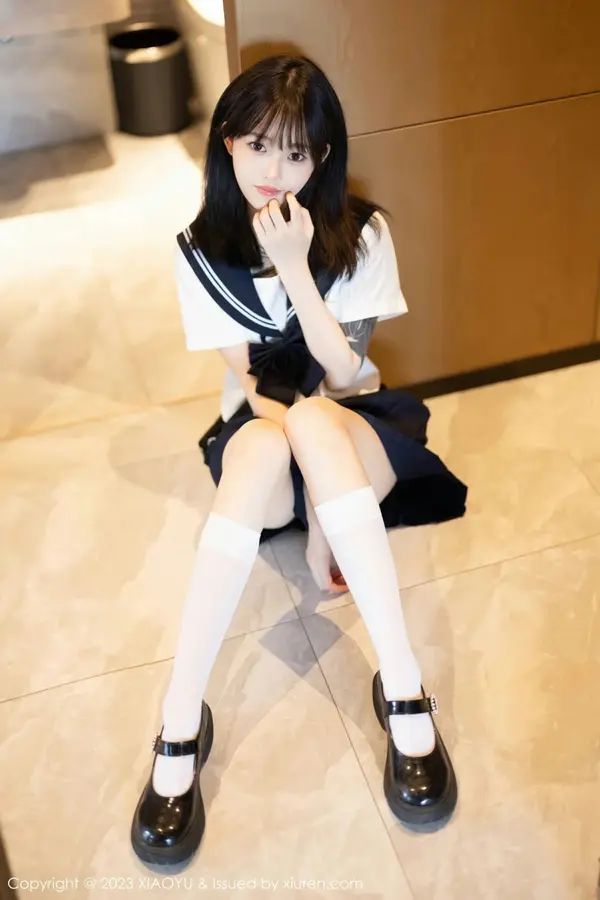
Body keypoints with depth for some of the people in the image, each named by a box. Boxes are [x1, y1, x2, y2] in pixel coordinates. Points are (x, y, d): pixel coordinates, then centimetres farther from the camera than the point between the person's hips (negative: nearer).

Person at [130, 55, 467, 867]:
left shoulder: (361, 235, -7)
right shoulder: (202, 251, -4)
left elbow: (342, 375, -12)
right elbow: (250, 384, -8)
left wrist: (295, 268, -24)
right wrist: (313, 498, -21)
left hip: (359, 433, 0)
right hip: (260, 435, 0)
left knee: (309, 422, -38)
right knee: (262, 441, -38)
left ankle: (403, 692, -40)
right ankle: (182, 724, -40)